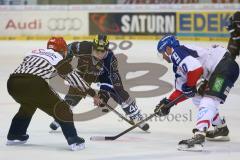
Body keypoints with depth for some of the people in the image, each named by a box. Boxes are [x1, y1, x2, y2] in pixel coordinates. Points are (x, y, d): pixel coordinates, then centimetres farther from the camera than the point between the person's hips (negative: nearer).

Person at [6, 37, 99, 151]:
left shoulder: (35, 52, 30)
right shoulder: (58, 58, 12)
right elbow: (74, 78, 11)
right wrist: (92, 93, 17)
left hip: (13, 82, 7)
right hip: (33, 84, -7)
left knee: (28, 104, 36)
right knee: (60, 109, 4)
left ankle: (14, 135, 37)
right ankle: (73, 140, -7)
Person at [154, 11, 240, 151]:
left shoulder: (177, 52, -9)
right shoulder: (178, 66, 22)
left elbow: (196, 69, -25)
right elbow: (182, 90, 24)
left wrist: (190, 86, -10)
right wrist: (168, 102, 13)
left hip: (225, 65, -11)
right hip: (215, 72, 11)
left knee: (209, 100, -25)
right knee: (198, 98, 23)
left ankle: (199, 137, -43)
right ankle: (222, 129, 32)